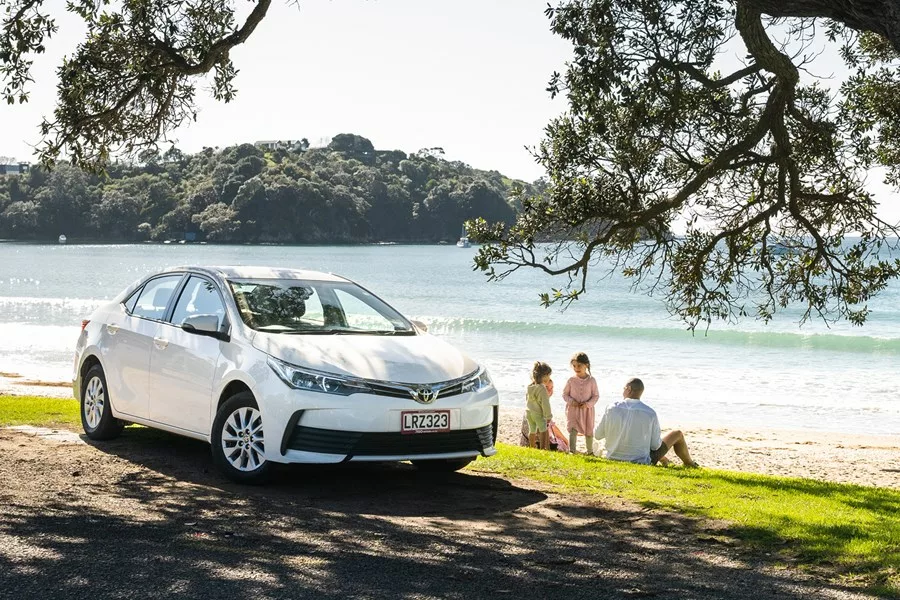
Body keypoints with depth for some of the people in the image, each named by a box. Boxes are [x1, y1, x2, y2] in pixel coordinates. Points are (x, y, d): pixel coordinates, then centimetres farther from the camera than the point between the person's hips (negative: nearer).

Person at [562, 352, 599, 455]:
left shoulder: (591, 380, -6)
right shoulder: (571, 380, -4)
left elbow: (596, 395, -2)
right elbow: (565, 394, 4)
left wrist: (588, 404, -17)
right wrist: (571, 401, -15)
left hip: (587, 410, 1)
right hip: (573, 409, -1)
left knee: (589, 432, 13)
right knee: (573, 430, -12)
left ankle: (590, 451, 30)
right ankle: (571, 451, -14)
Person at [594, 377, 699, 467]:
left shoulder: (611, 409, -15)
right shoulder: (650, 413, -19)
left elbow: (597, 435, -5)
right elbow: (655, 445, -13)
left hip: (613, 458, 4)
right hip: (641, 461, -3)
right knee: (677, 434, 18)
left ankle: (664, 461, 58)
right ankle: (689, 464, 42)